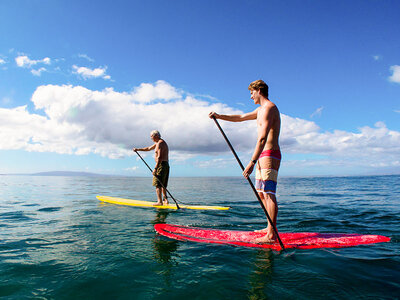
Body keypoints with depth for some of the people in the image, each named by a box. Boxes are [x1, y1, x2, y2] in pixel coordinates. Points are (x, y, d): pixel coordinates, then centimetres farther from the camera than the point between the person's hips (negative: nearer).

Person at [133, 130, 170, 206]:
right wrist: (138, 149, 34)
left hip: (161, 165, -10)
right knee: (163, 185, 13)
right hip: (166, 165, 10)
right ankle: (165, 200, 12)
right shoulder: (157, 143, 21)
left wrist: (155, 168, -25)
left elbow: (159, 157, -21)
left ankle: (160, 201, -12)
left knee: (158, 184, -9)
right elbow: (148, 148, 34)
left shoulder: (160, 143, -12)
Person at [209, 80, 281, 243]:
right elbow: (240, 117, 32)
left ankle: (271, 236, -11)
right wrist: (219, 116, 27)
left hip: (269, 155, -10)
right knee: (261, 193, 13)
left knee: (268, 193, -12)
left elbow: (262, 138, -23)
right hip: (263, 157, 10)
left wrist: (252, 161, -29)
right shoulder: (260, 110, 20)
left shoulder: (269, 107, -12)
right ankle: (270, 228, 21)